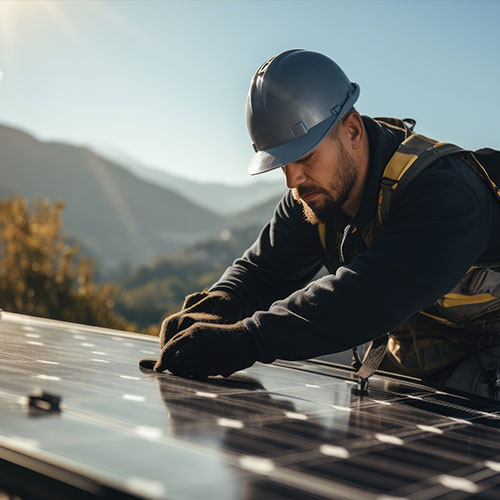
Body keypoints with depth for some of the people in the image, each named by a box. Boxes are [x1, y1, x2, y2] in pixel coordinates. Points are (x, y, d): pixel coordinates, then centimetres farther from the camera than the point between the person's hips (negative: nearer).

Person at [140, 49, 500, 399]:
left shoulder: (444, 192, -31)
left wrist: (247, 340, -51)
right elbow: (264, 269, -4)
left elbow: (373, 296, -45)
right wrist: (216, 307, -27)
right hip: (406, 359, 7)